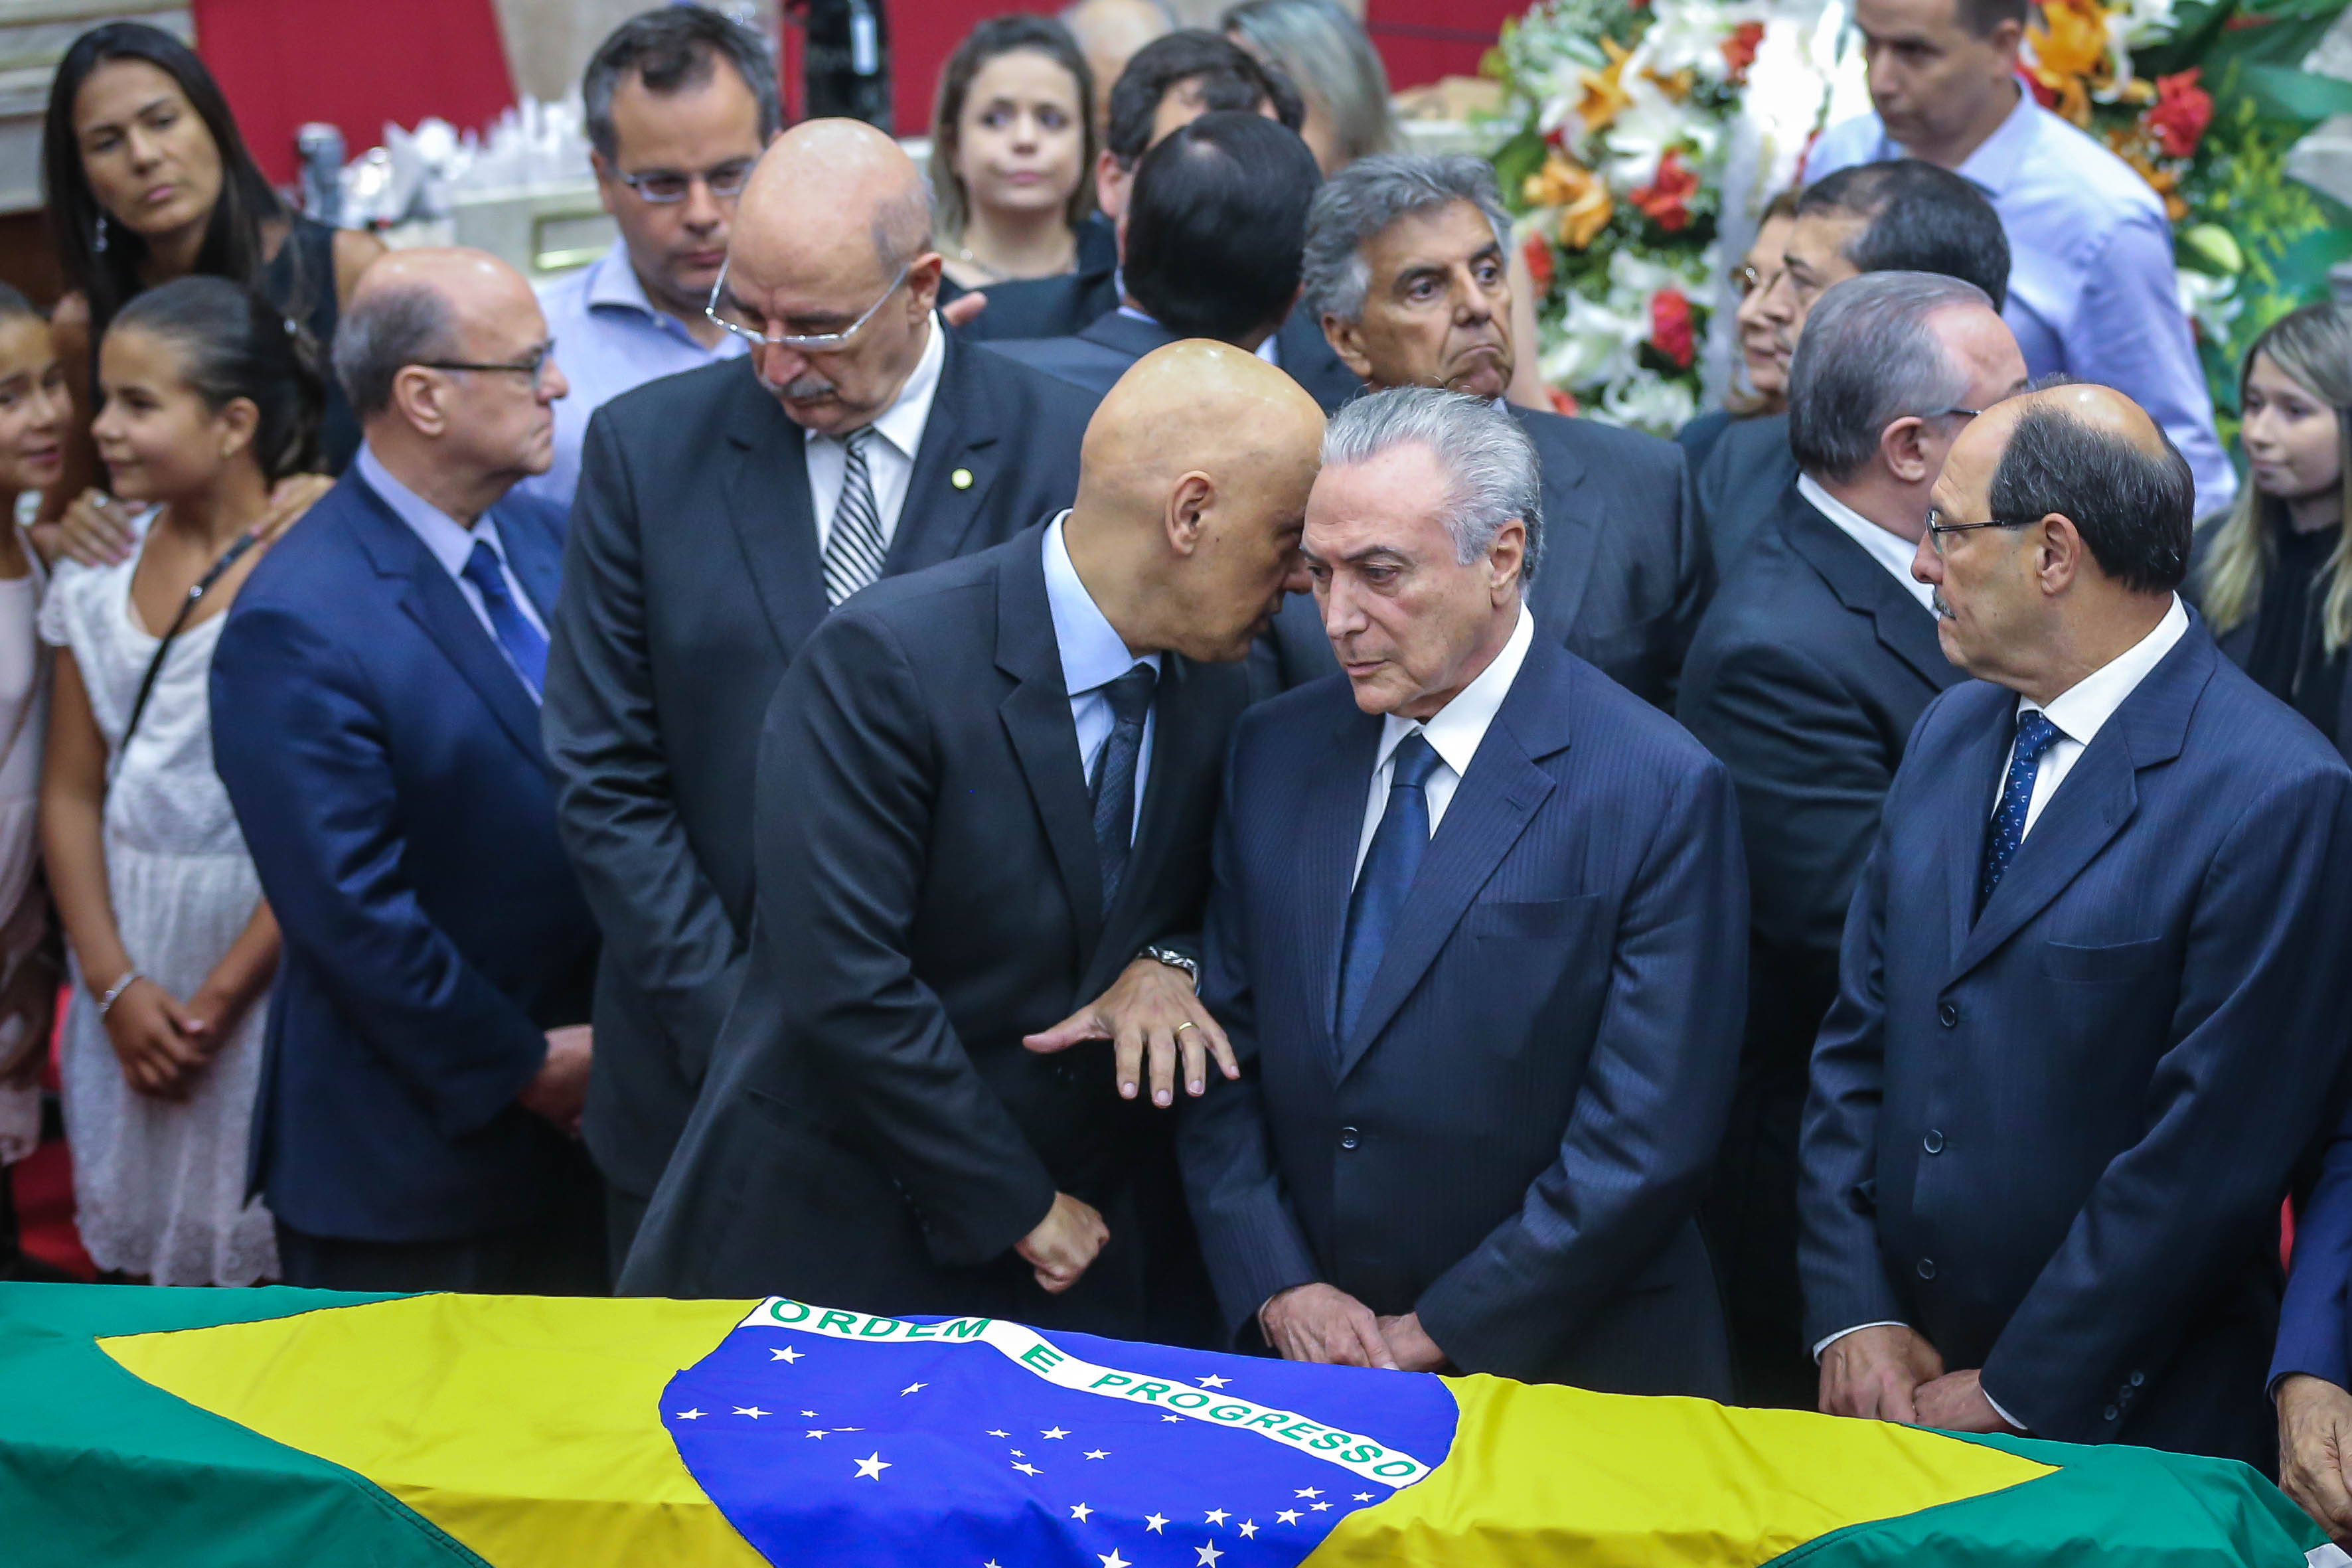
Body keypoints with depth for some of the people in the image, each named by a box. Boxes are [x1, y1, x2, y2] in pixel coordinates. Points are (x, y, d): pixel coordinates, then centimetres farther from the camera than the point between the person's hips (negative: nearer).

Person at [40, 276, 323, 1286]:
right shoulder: (102, 575, 6)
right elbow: (71, 796, 6)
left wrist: (218, 998, -13)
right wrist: (118, 987, -5)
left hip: (259, 944, -5)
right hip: (125, 948, 5)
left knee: (259, 1250, 1)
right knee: (138, 1242, 11)